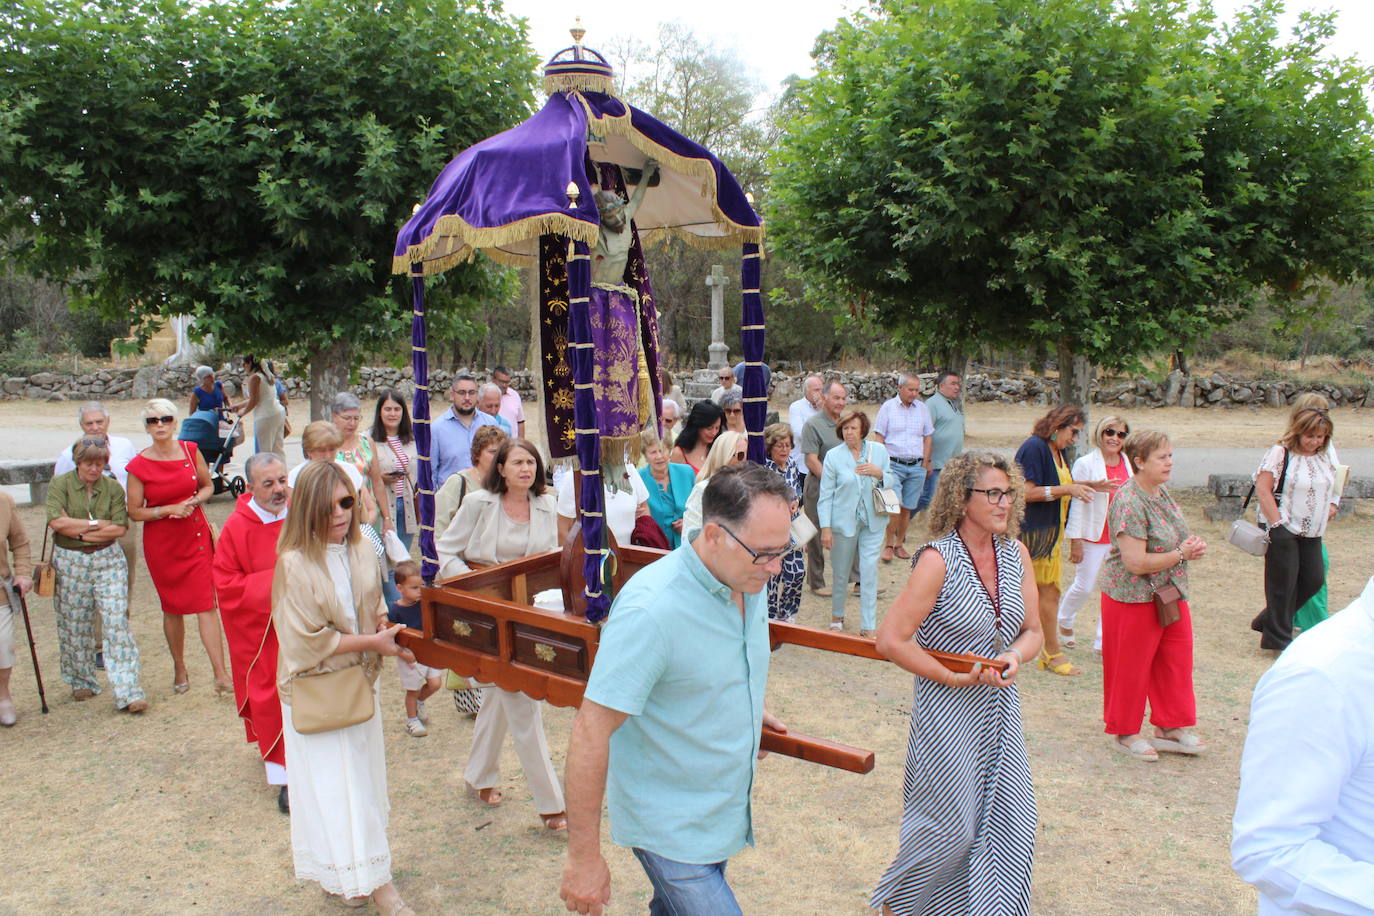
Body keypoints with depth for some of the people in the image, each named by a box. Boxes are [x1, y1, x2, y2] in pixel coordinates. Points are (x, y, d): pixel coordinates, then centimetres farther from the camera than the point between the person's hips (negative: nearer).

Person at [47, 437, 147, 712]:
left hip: (108, 560, 0)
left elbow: (119, 527, -8)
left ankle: (128, 691, -7)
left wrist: (79, 530, -12)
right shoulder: (60, 485, -1)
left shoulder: (113, 488, 2)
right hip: (69, 562, 0)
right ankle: (82, 682, 30)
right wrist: (97, 524, -11)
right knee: (75, 625, 9)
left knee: (117, 621, -7)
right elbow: (56, 521, -15)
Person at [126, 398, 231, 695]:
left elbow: (208, 486, 11)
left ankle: (221, 676, -7)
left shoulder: (191, 451, 0)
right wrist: (169, 509, -17)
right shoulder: (138, 465, -6)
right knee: (173, 608, 10)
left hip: (196, 535, 1)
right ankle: (180, 671, 29)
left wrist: (194, 501, -9)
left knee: (207, 604, -6)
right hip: (161, 542, -1)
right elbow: (134, 512, -2)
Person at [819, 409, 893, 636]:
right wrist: (825, 528, -9)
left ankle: (868, 627, 8)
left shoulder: (879, 450, 1)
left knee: (869, 572, -1)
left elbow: (892, 481, 9)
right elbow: (825, 495, -4)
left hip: (873, 522, 1)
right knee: (840, 573, 12)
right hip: (843, 521, -1)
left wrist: (879, 473, -14)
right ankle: (837, 616, 35)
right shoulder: (833, 456, -5)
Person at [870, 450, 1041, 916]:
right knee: (949, 828, 6)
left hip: (1001, 711, 6)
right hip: (948, 715, -6)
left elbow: (1033, 631, 10)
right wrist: (955, 677, -16)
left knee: (1008, 825, 10)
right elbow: (891, 640, -21)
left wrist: (1014, 657, -12)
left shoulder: (1015, 554, 1)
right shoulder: (938, 559, -19)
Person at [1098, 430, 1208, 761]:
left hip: (1170, 596, 9)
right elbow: (1136, 562, -27)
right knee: (1131, 668, 5)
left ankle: (1170, 728, 29)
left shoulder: (1162, 492, 6)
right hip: (1134, 598, -9)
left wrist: (1192, 547, 0)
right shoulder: (1129, 502, -23)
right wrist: (1182, 554, -15)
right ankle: (1124, 733, 23)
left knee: (1176, 661, 13)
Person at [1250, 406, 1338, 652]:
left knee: (1314, 580, 9)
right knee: (1283, 583, -1)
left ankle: (1269, 621, 25)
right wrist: (1277, 524, -19)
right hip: (1283, 530, -7)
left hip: (1312, 533, 7)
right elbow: (1262, 490, -16)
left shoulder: (1325, 458, 12)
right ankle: (1277, 638, 12)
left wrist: (1333, 504, 6)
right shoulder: (1280, 453, -10)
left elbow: (1332, 488, 28)